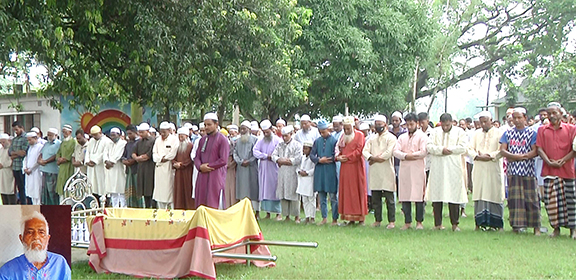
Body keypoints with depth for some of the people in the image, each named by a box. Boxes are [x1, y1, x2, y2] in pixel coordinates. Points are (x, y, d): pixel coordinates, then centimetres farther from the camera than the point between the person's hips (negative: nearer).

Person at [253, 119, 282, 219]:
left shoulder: (277, 140, 0)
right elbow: (255, 151, -3)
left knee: (275, 190, -6)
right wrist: (266, 156, -12)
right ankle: (267, 213, 7)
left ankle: (278, 213, -3)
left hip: (273, 169, -4)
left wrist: (272, 157, -11)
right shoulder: (260, 141, 12)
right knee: (264, 190, 3)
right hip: (263, 169, 4)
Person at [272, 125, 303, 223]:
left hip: (293, 174, -5)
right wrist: (279, 160, -12)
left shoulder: (297, 145, -1)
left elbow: (298, 159, -11)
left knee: (293, 195, -5)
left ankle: (296, 216, 2)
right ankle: (286, 216, 10)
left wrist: (283, 161, -7)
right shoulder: (280, 145, 17)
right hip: (282, 173, 5)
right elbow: (274, 155, 10)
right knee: (282, 195, 3)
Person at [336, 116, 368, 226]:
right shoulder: (343, 136, 15)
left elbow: (359, 151, -10)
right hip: (345, 167, 5)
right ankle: (351, 218, 6)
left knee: (358, 191, -3)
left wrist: (347, 157, -11)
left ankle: (361, 218, 0)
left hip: (356, 167, -5)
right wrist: (338, 157, -4)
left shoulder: (359, 135, -2)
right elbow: (338, 148, 16)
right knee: (346, 191, 3)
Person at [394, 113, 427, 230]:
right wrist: (405, 156, -11)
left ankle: (419, 222, 2)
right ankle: (407, 222, 7)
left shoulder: (422, 136, 5)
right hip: (404, 170, 4)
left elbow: (424, 152, -8)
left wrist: (411, 155, -5)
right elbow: (395, 151, 5)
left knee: (419, 196, -5)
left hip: (418, 170, -4)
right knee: (404, 196, 1)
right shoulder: (402, 137, 18)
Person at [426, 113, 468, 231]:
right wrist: (441, 150, -11)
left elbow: (462, 147, -3)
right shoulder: (435, 132, 14)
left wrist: (449, 150, -7)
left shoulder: (459, 132, 9)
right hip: (437, 168, 2)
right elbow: (429, 146, 2)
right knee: (436, 195, -1)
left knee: (454, 194, -5)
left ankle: (455, 223, 3)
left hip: (453, 168, -2)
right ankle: (437, 223, 5)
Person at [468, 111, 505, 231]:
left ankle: (498, 224, 0)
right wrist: (477, 156, -9)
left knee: (495, 194, -4)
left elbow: (502, 151, -6)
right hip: (479, 169, 3)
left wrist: (490, 156, -16)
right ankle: (479, 222, 2)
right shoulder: (476, 134, 15)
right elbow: (470, 149, 8)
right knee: (479, 194, 0)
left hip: (494, 169, -3)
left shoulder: (499, 133, 2)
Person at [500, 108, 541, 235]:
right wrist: (515, 156, -14)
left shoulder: (532, 133, 3)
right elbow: (502, 150, 3)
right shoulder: (508, 133, 11)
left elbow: (535, 151, -6)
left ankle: (536, 226, 4)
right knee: (514, 198, 0)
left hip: (528, 171, -2)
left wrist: (520, 157, -13)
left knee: (531, 199, -2)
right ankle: (516, 225, 5)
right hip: (513, 171, 2)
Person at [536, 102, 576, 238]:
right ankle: (556, 228, 11)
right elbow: (539, 149, 2)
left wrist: (563, 160, -13)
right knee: (551, 201, 1)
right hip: (549, 170, 1)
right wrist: (549, 162, -12)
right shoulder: (542, 130, 10)